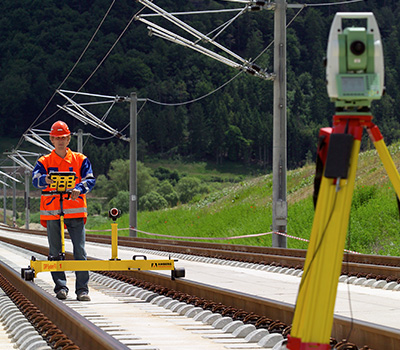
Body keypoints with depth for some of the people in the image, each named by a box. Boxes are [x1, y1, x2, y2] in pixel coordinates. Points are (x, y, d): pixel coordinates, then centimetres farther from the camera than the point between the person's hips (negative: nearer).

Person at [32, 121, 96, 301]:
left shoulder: (80, 160, 10)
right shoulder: (44, 161, 9)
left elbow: (90, 179, -2)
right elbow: (35, 179, -9)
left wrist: (79, 188, -24)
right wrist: (45, 180, -33)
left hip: (75, 211, -1)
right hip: (52, 212, 1)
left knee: (80, 251, -7)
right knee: (55, 252, 1)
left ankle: (82, 289, -6)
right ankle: (61, 287, 9)